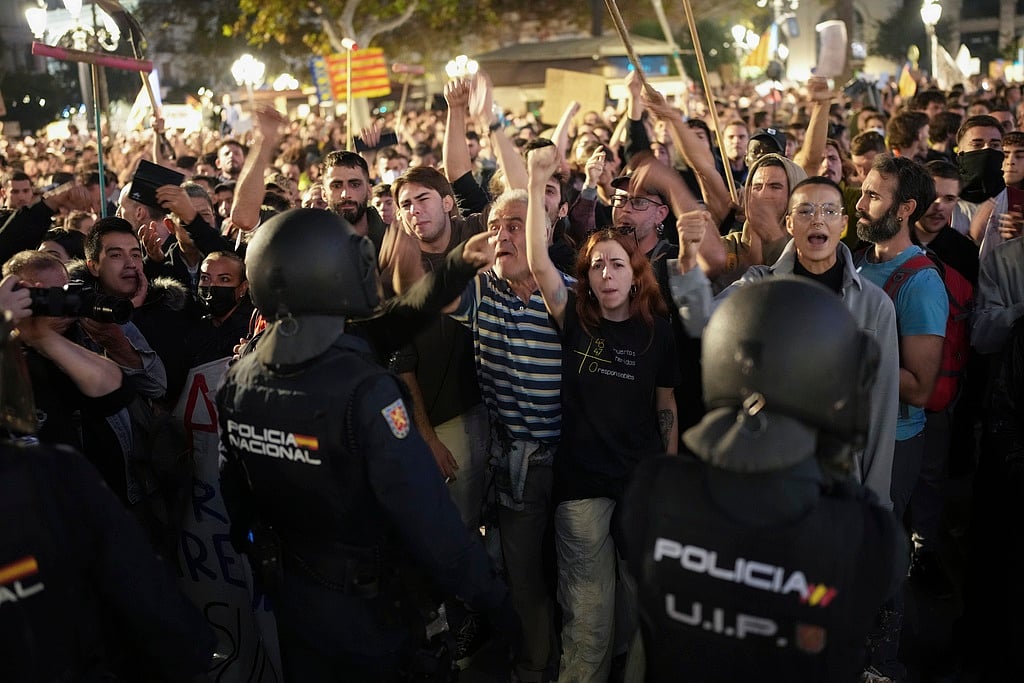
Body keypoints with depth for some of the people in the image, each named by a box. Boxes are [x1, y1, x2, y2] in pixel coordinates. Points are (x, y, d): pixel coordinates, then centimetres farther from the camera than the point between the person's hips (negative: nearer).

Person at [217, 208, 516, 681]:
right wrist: (491, 597, -17)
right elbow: (426, 516, -29)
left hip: (290, 595, 5)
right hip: (366, 606, -5)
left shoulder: (237, 382, -8)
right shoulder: (364, 391, -30)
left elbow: (235, 494, 5)